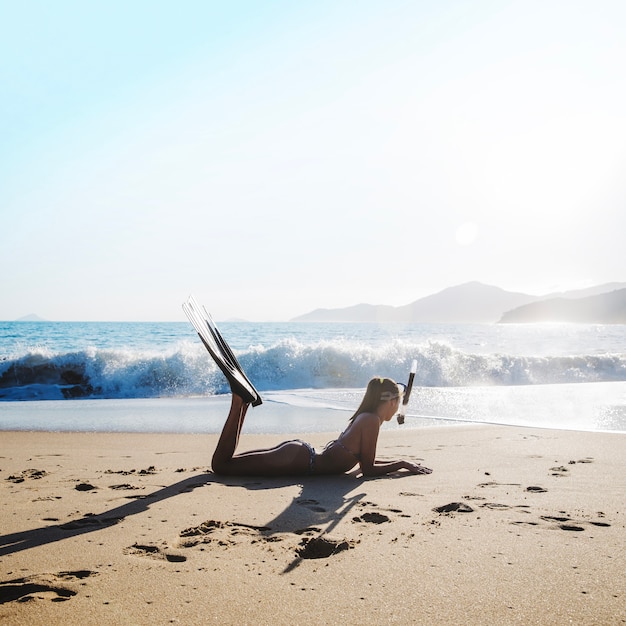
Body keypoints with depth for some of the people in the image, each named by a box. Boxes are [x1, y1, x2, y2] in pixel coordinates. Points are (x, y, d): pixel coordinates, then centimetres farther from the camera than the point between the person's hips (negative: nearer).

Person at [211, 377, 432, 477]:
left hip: (300, 451, 9)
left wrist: (401, 463, 22)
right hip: (297, 460, -9)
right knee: (221, 465, -13)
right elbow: (368, 469, -14)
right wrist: (402, 464, -5)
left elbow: (365, 459, 24)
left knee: (226, 462, 20)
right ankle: (239, 405, -7)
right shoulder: (372, 420, -15)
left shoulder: (364, 417, 14)